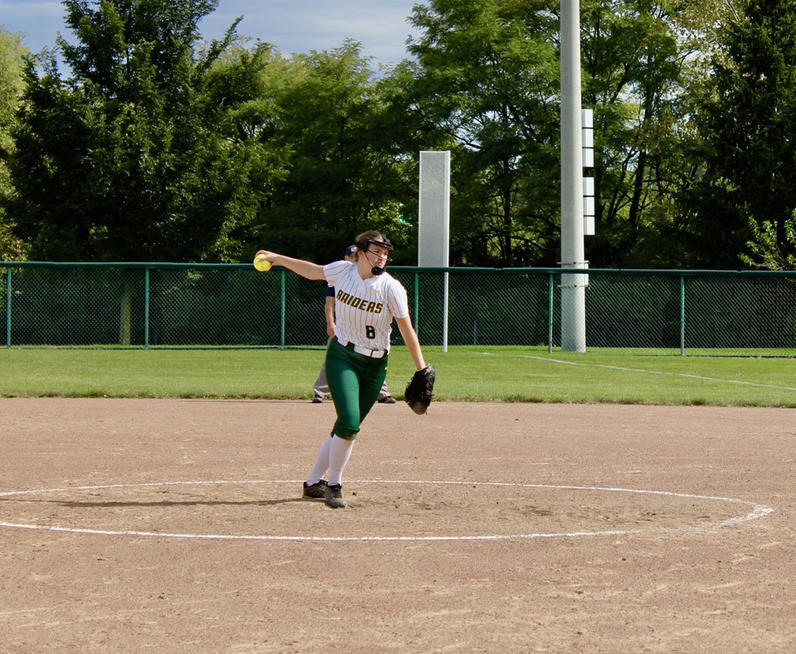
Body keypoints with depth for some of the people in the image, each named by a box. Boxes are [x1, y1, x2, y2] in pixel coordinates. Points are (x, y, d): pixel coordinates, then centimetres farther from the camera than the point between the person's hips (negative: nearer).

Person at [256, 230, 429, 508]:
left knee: (347, 427, 3)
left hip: (375, 365, 1)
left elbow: (407, 331, -11)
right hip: (342, 357, -1)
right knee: (349, 422, -19)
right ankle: (333, 485, -1)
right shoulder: (342, 270, -6)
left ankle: (314, 483, 21)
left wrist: (422, 371, -15)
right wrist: (278, 259, 18)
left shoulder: (391, 288, -11)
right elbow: (312, 271, 15)